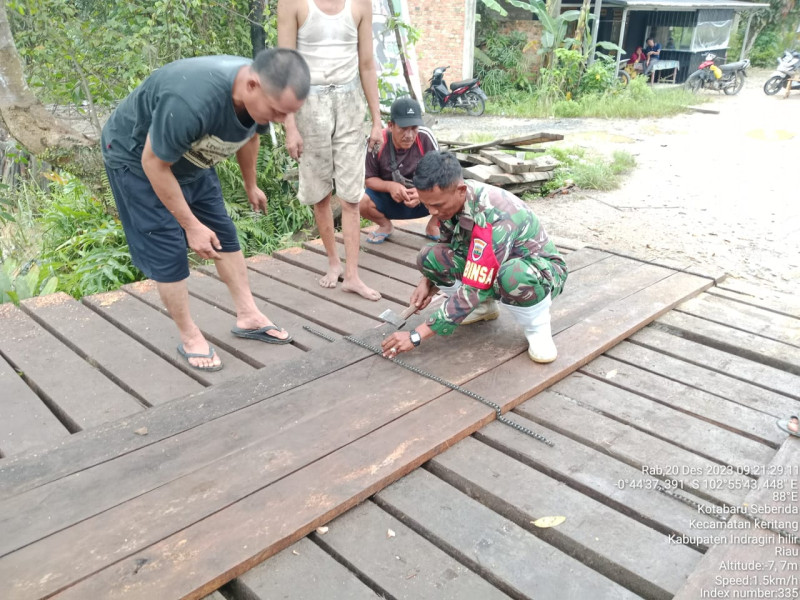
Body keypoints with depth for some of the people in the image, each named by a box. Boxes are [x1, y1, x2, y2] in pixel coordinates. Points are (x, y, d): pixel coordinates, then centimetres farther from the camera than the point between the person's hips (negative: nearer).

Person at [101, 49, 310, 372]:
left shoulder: (260, 94, -18)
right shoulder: (191, 101, -42)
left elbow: (248, 136, 5)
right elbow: (154, 164, -29)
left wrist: (251, 186, 18)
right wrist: (192, 225, -22)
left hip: (189, 158, 7)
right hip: (136, 158, -7)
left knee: (224, 233, 6)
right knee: (167, 250, -7)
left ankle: (248, 316, 18)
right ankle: (189, 337, 9)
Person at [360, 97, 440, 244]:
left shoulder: (426, 137, -22)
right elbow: (369, 179, -11)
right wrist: (389, 186, -32)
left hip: (424, 199, 0)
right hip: (390, 200, 1)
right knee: (360, 201, -28)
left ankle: (433, 226, 6)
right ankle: (385, 225, 8)